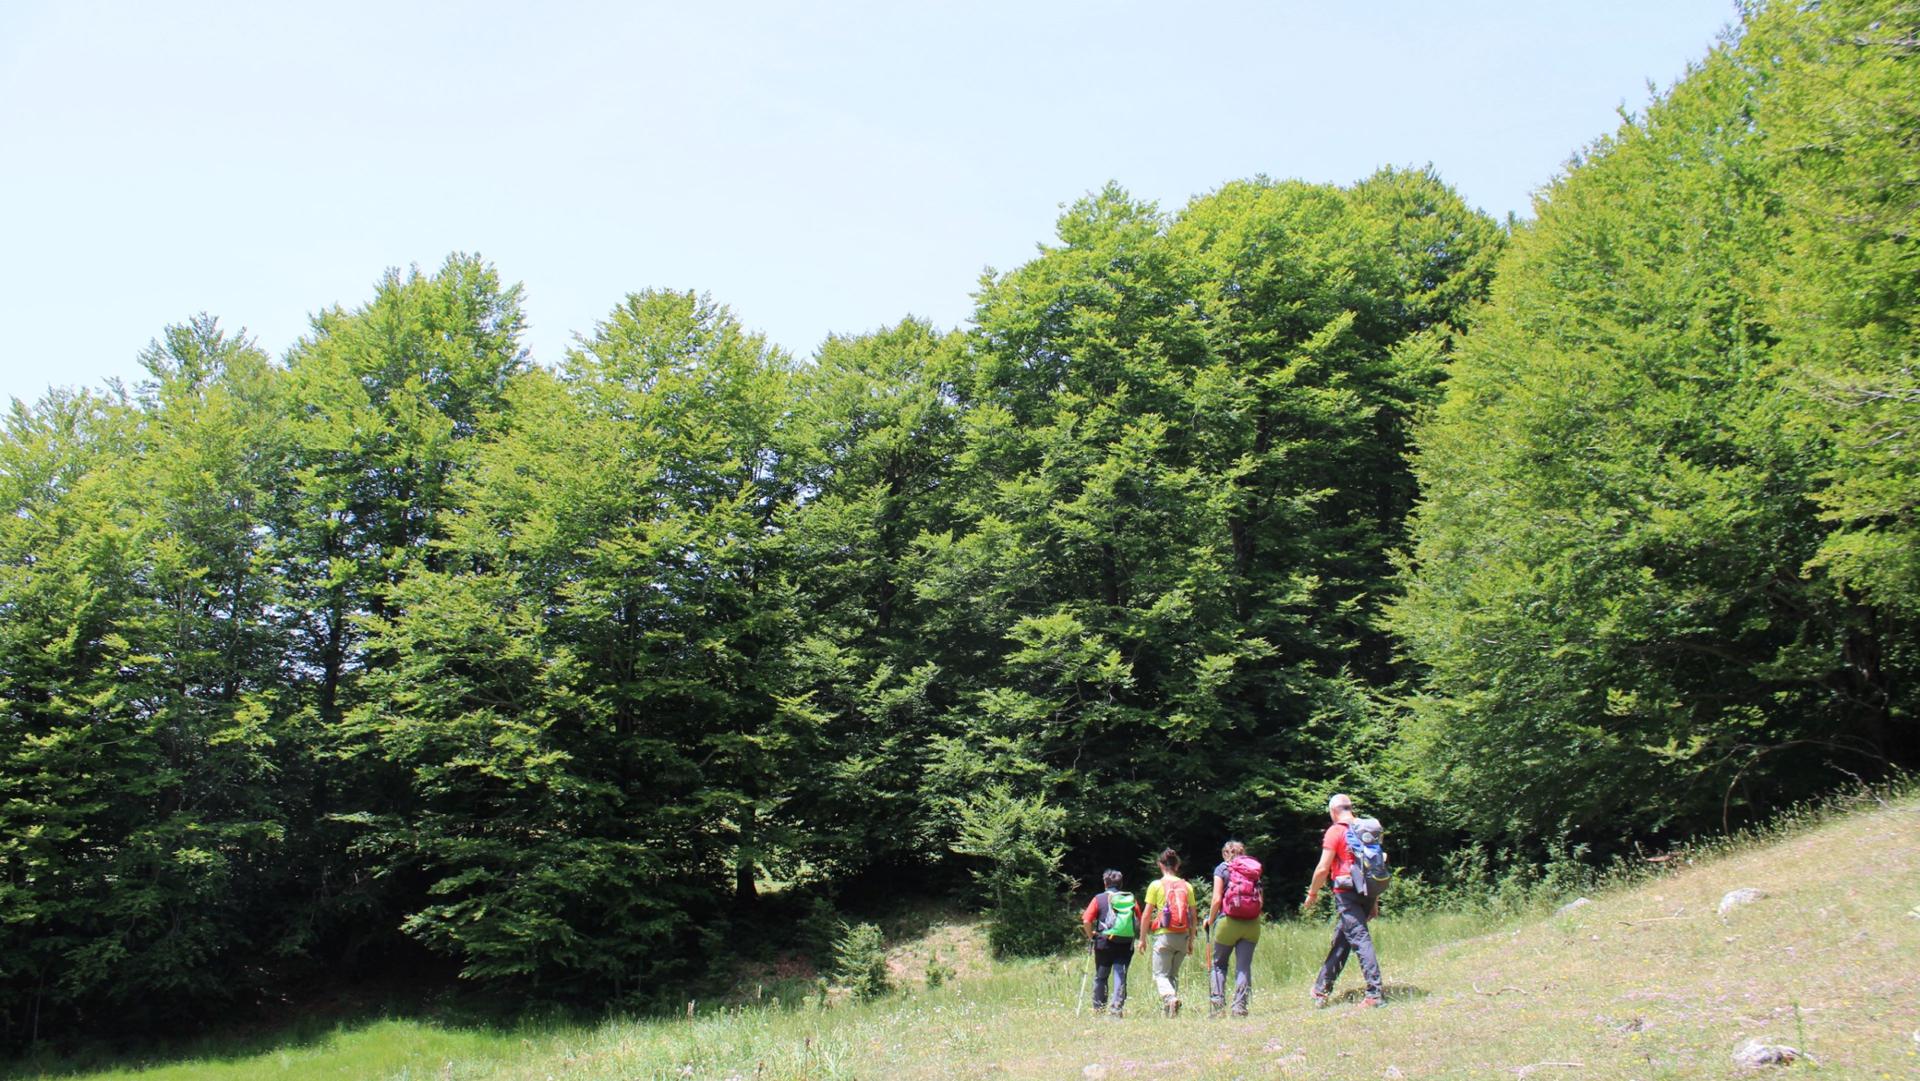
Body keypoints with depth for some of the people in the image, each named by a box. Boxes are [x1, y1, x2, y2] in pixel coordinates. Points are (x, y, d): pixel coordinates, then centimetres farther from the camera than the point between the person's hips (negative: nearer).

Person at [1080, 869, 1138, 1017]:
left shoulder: (1099, 899, 2)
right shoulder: (1131, 899, 8)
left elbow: (1086, 922, -7)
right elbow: (1140, 923, 3)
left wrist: (1091, 937, 7)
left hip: (1104, 943, -1)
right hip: (1126, 944, 1)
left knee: (1100, 977, 12)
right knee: (1120, 977, 1)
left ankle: (1098, 1008, 17)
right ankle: (1118, 1009, -9)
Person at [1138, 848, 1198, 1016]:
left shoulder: (1156, 885, -2)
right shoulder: (1187, 886, 7)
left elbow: (1147, 915, -3)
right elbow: (1193, 917, 8)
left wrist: (1142, 938, 6)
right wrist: (1191, 940, 17)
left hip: (1164, 935, -4)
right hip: (1182, 936, 4)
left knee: (1160, 974, 1)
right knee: (1174, 974, 17)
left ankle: (1170, 997, -26)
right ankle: (1169, 1008, 11)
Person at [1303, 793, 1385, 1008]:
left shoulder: (1335, 831, -7)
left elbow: (1323, 869, -9)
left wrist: (1312, 893, 6)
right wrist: (1375, 902, 20)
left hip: (1347, 893, -7)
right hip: (1367, 893, 7)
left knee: (1360, 939, -9)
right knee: (1340, 941, 15)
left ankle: (1375, 994, -16)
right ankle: (1322, 988, 24)